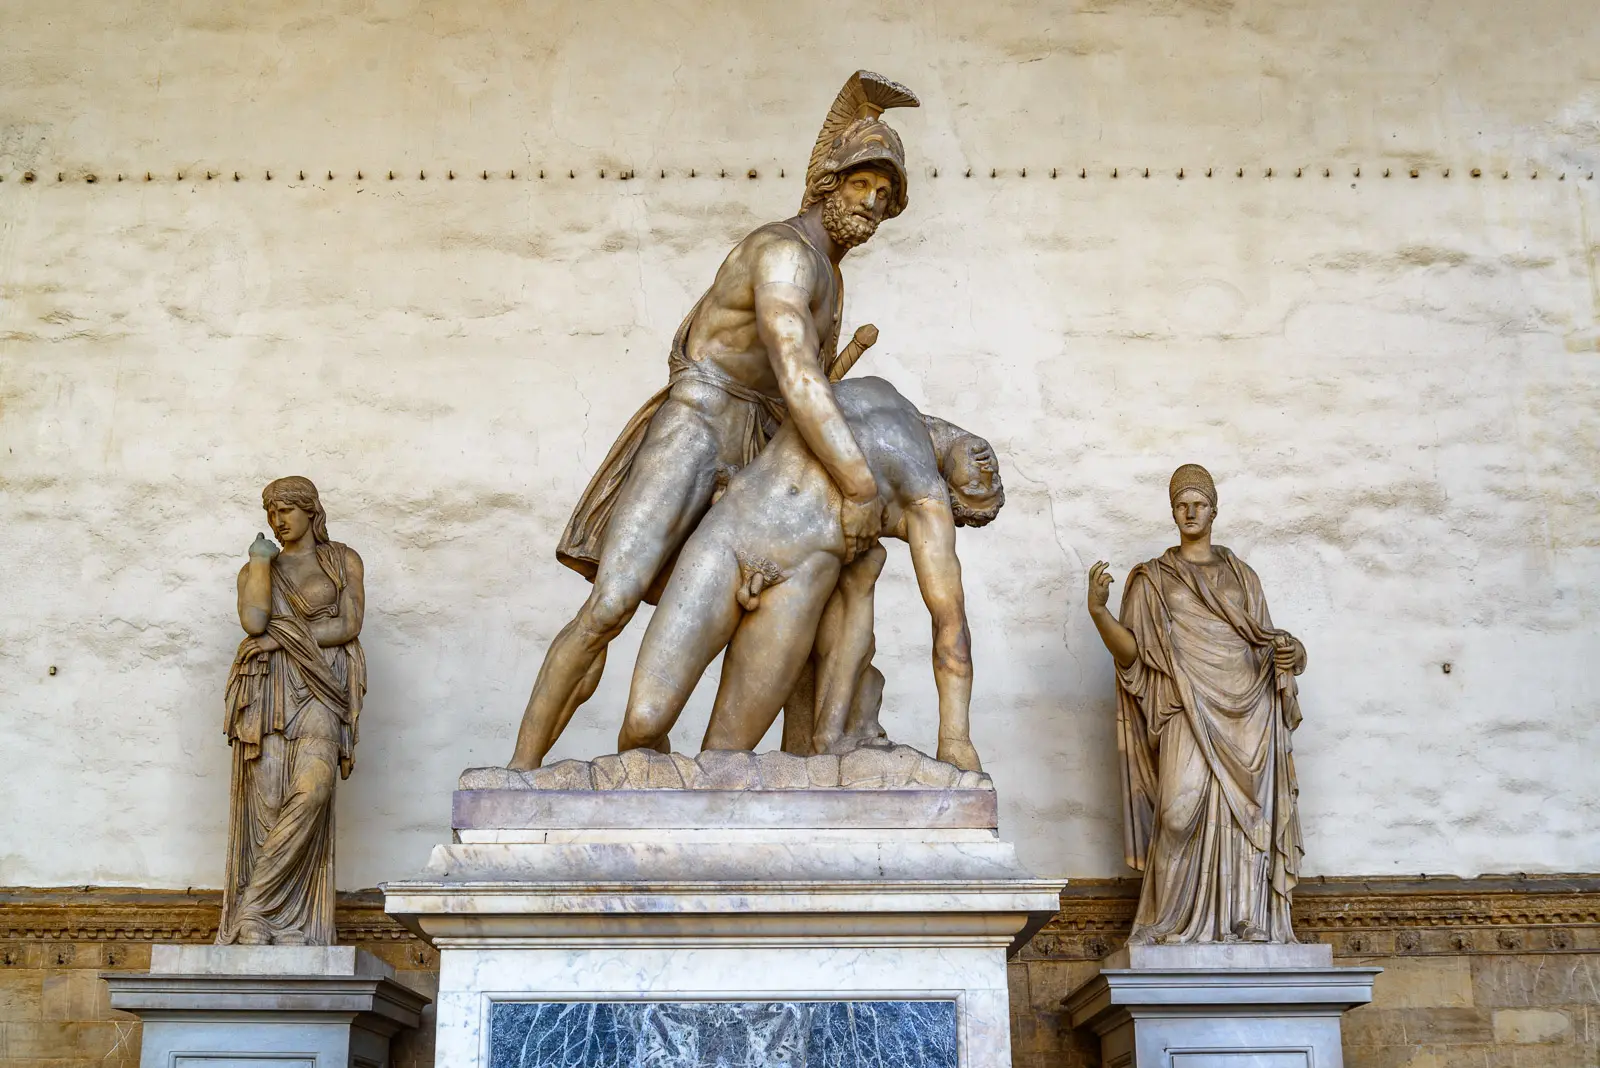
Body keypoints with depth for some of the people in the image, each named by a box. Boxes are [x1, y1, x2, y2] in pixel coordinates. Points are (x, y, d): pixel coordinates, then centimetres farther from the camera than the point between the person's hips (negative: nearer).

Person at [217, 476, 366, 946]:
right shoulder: (255, 568, 20)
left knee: (312, 789, -25)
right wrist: (261, 561, 4)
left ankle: (254, 905, -21)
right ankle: (260, 924, -11)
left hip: (320, 686, -1)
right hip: (268, 688, 1)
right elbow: (253, 621, -1)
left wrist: (283, 637, -2)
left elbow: (349, 625, 2)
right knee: (266, 797, -11)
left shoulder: (343, 560, 16)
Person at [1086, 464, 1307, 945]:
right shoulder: (1153, 579, 13)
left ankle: (1246, 924, -1)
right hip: (1190, 708, -3)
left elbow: (1266, 644, 21)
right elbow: (1129, 651, 3)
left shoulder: (1241, 575, 20)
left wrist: (1288, 654, -2)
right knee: (1183, 807, -20)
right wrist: (1098, 609, -13)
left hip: (1248, 709, 3)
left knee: (1245, 813, -5)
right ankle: (1168, 923, -11)